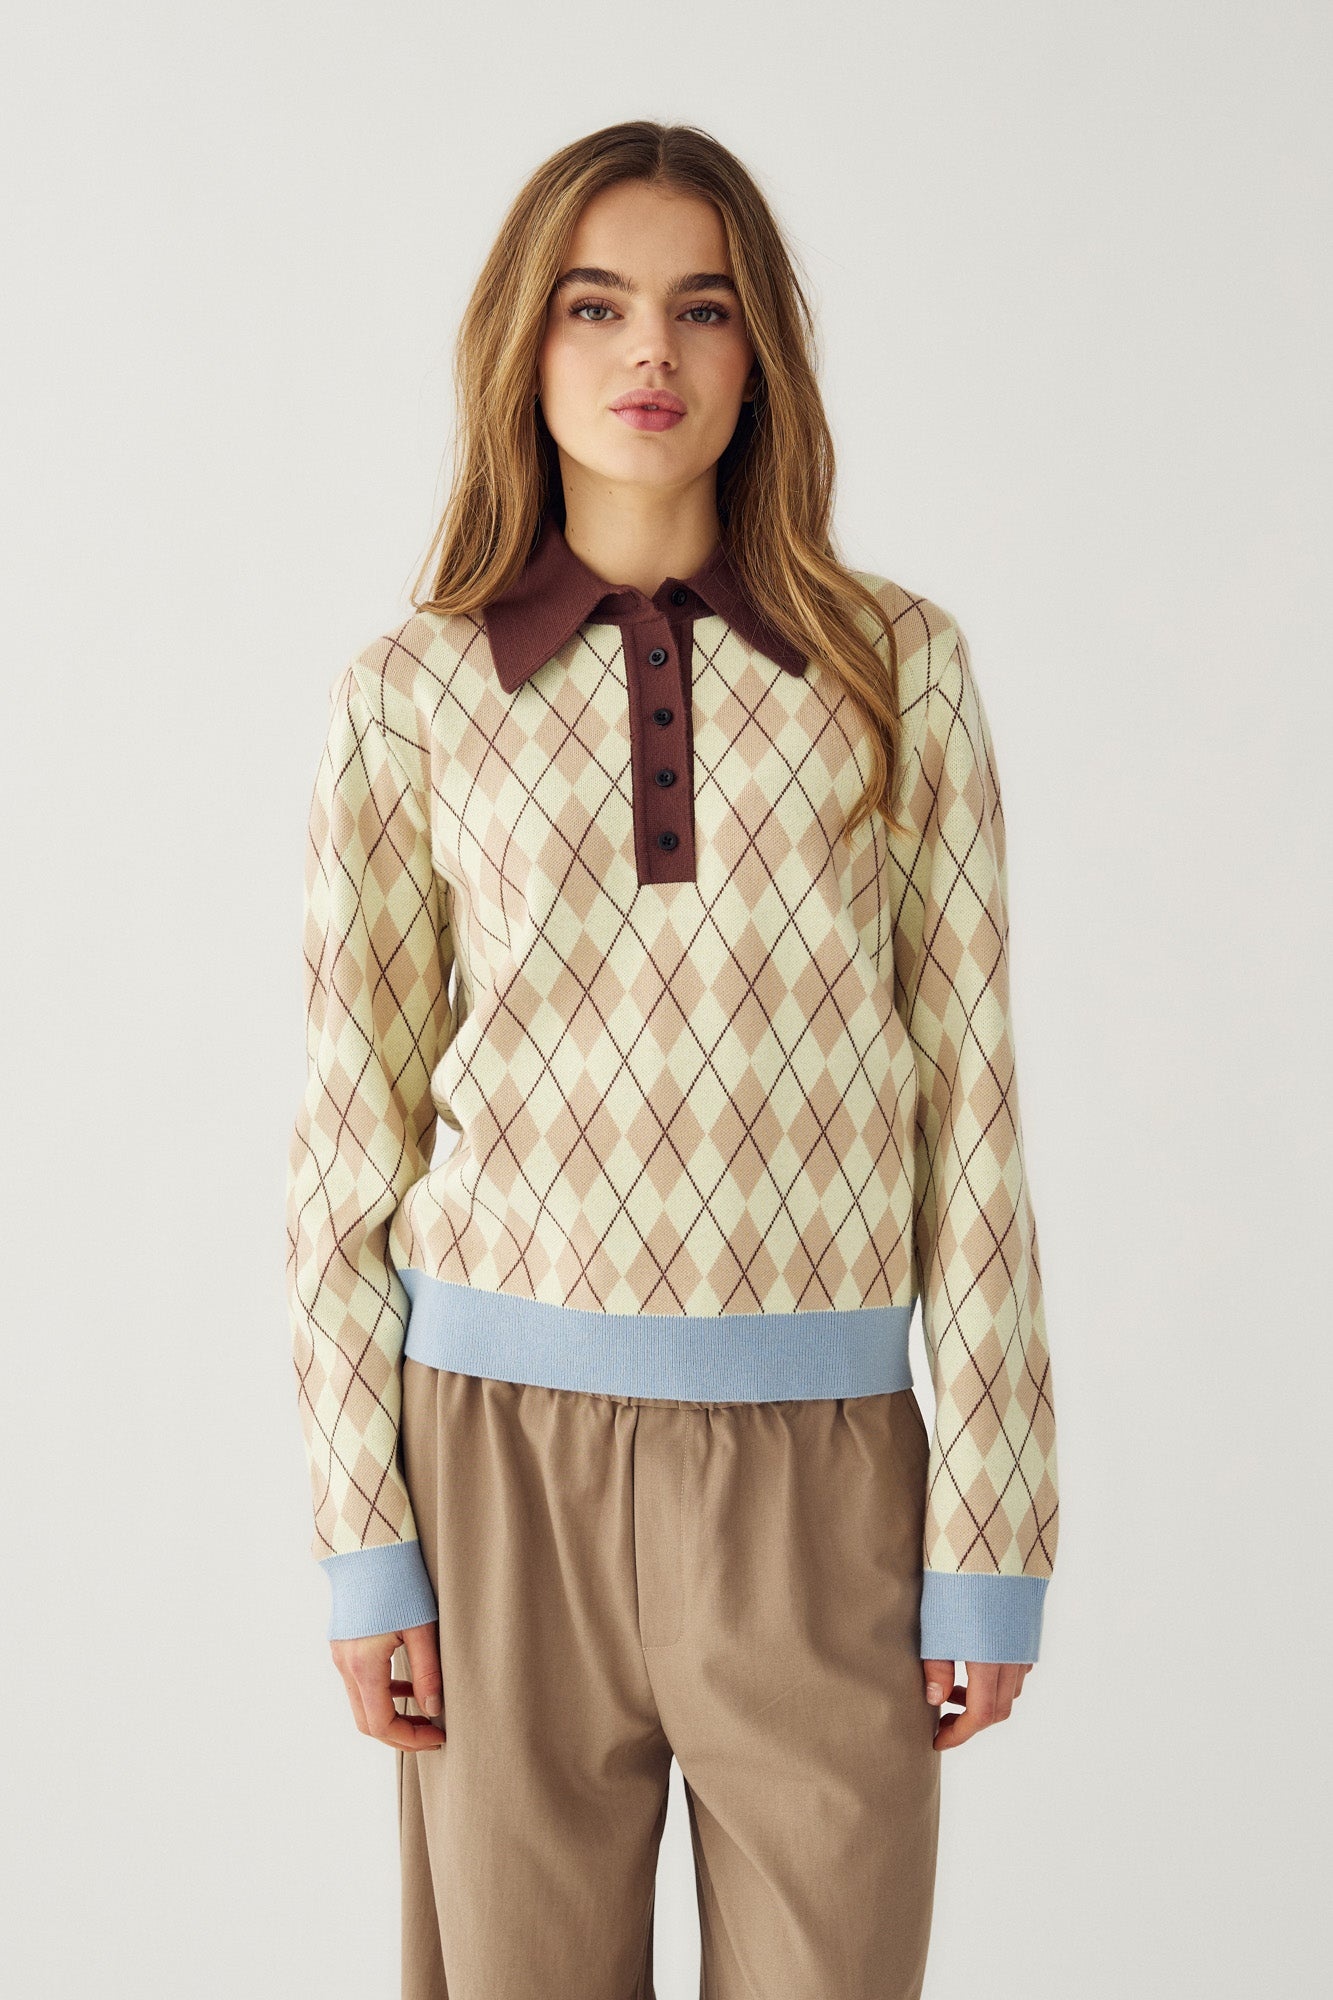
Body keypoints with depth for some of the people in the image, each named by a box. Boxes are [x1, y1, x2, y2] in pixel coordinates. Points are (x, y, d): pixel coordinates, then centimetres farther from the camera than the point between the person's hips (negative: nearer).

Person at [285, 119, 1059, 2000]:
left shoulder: (898, 667, 3)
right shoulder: (414, 695, 3)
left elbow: (968, 1102, 2)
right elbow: (353, 1133, 4)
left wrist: (990, 1531, 0)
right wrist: (365, 1537, 0)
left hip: (816, 1477, 0)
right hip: (508, 1442, 0)